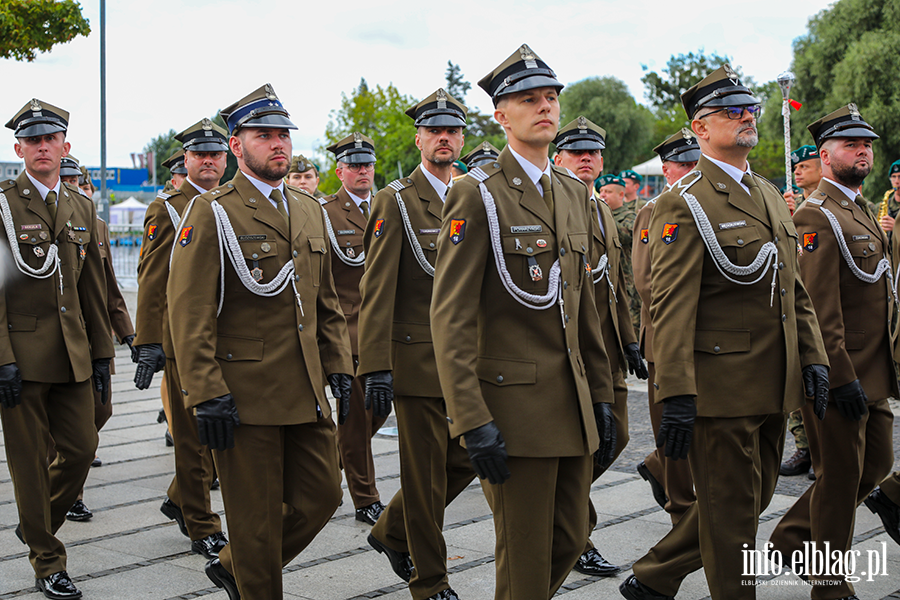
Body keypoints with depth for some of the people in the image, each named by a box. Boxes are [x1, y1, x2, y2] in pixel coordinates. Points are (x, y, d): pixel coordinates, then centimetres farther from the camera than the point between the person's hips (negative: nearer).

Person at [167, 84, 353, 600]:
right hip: (244, 395, -6)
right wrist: (206, 395, -17)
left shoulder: (310, 210, 13)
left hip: (307, 392, 7)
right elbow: (190, 312, -12)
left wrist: (340, 365, 9)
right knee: (257, 517, 3)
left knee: (321, 495, 11)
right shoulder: (212, 213, -7)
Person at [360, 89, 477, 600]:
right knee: (426, 475, 2)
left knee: (465, 459, 10)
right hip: (417, 357, -6)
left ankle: (393, 533, 33)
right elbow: (377, 290, -11)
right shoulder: (396, 201, -5)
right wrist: (377, 368, -18)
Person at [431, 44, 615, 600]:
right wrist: (473, 422, -19)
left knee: (570, 542, 16)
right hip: (515, 402, -7)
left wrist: (602, 397, 13)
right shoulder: (478, 194, -10)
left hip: (574, 403, 7)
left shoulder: (576, 193, 13)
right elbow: (451, 317, -15)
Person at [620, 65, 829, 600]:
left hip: (773, 389, 9)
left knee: (753, 499, 18)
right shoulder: (684, 204, -11)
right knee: (732, 515, 3)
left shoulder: (770, 195, 15)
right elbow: (672, 308, -18)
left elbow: (795, 288, 18)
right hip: (721, 389, -9)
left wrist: (814, 356, 8)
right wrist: (676, 396, -23)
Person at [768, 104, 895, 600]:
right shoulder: (817, 216, -15)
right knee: (841, 475, 1)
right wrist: (842, 376, -23)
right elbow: (819, 309, -21)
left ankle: (793, 539, 29)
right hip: (840, 373, -10)